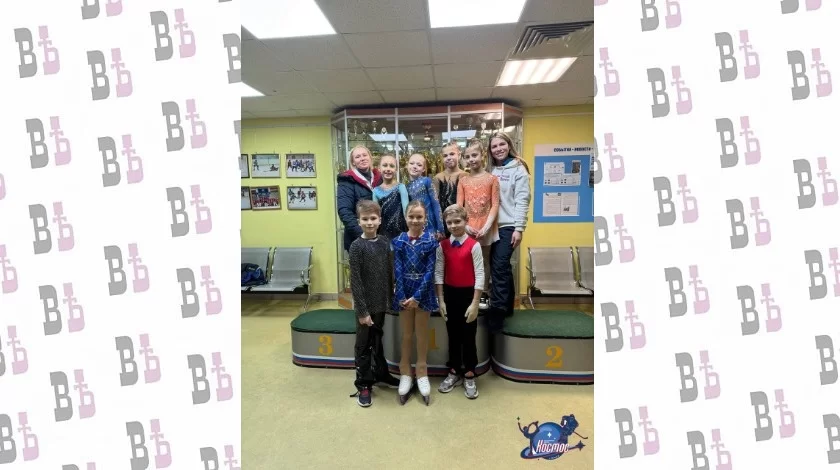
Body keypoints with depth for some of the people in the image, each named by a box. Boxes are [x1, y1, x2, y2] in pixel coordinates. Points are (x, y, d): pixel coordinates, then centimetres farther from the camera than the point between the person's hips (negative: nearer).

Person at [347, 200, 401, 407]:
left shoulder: (385, 242, 1)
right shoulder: (357, 246, -14)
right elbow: (355, 281, -16)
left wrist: (390, 298, 9)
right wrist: (362, 310, -17)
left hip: (381, 302, 5)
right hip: (366, 304, -5)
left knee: (377, 340, 22)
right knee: (364, 344, 9)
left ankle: (381, 373, 40)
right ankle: (363, 385, 24)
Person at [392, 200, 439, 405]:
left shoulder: (431, 241, -6)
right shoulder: (398, 241, -2)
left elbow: (430, 271, -10)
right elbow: (398, 270, -4)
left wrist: (417, 296, -15)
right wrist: (402, 296, -12)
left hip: (423, 293, -1)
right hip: (404, 293, 1)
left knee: (422, 335, 11)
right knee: (406, 335, 12)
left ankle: (421, 373, 26)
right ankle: (405, 373, 25)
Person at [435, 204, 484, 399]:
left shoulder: (473, 245, -11)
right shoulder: (442, 246, 0)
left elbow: (479, 275, -11)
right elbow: (438, 273, 1)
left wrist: (475, 303, -13)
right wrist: (441, 300, -3)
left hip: (468, 293, -3)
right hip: (449, 294, 3)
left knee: (468, 336, 8)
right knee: (453, 335, 15)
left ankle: (469, 375, 25)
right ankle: (454, 372, 32)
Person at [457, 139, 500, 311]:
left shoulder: (492, 179, -2)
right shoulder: (463, 181, 4)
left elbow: (495, 205, -6)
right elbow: (458, 206, 0)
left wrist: (487, 226, -15)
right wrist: (464, 225, -11)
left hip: (485, 227, -1)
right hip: (468, 228, 2)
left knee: (484, 259, 10)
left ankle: (483, 294, 20)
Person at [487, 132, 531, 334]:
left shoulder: (518, 169, -2)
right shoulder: (490, 170, 12)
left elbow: (522, 200, -8)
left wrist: (519, 228, -14)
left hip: (509, 226, -5)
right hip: (493, 225, 5)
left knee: (498, 267, -12)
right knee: (502, 267, 12)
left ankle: (497, 311, -5)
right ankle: (507, 307, 24)